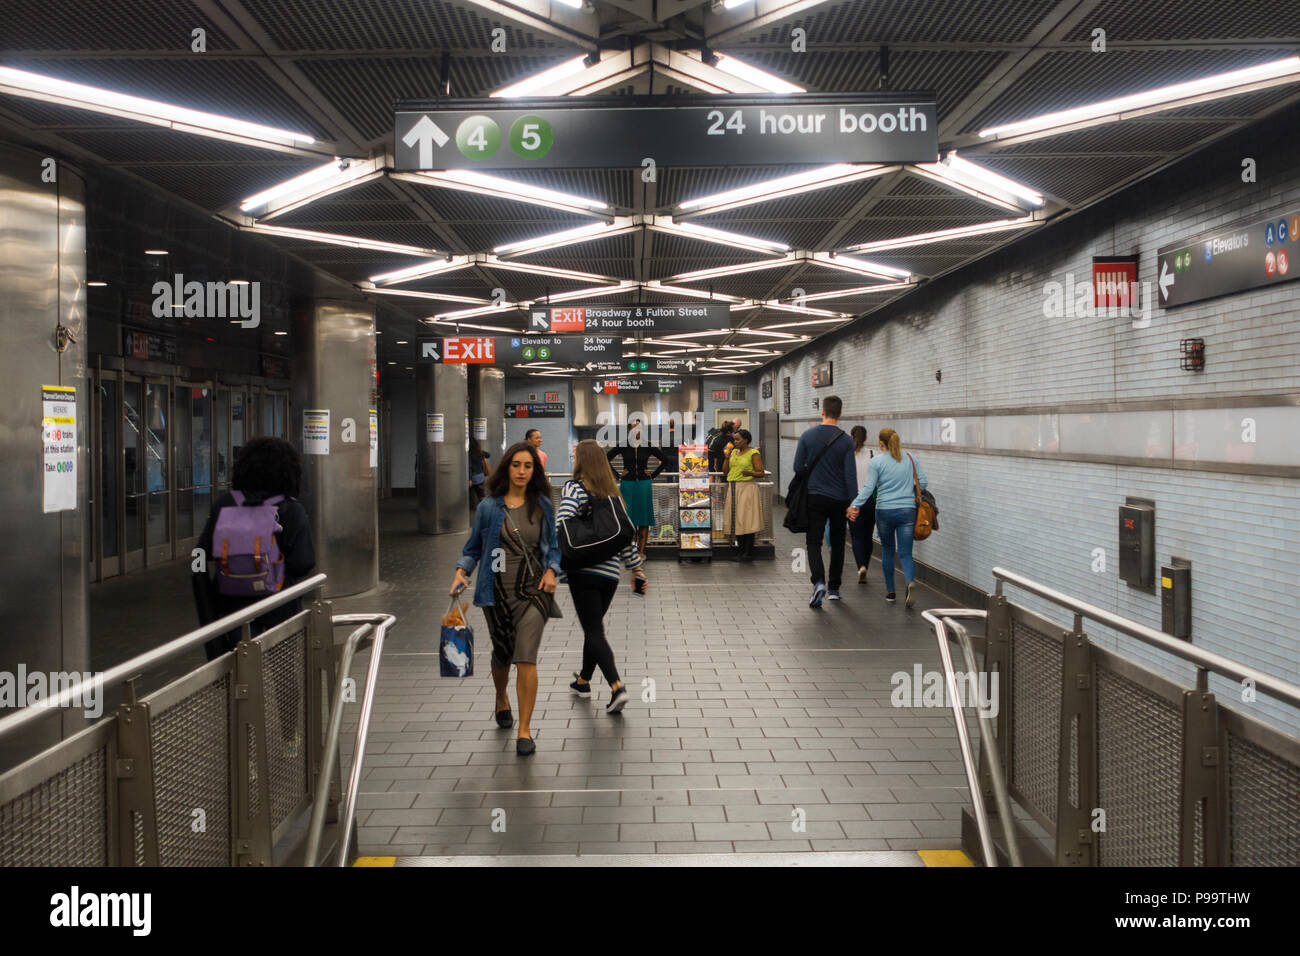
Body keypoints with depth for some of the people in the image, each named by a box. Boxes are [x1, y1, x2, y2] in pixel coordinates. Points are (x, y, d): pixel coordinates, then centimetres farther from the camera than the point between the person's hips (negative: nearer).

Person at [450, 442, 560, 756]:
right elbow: (474, 547, 8)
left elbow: (553, 545, 12)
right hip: (498, 590, 1)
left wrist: (551, 570, -5)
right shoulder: (488, 507, -1)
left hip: (533, 590, -1)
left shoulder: (542, 505, 2)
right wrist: (461, 572, -7)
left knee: (526, 658, -10)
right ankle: (501, 699, 50)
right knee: (502, 653, 17)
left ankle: (524, 730, -2)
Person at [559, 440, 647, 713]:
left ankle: (617, 687, -17)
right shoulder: (611, 492, 12)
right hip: (610, 571, 6)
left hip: (583, 570, -6)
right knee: (593, 627, 20)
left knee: (594, 631, -4)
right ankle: (583, 681, 35)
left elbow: (563, 523, -21)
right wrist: (637, 567, 19)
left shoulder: (574, 487, -4)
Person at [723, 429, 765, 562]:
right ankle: (740, 551, 14)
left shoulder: (753, 453, -4)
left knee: (747, 520, -6)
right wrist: (727, 458, 1)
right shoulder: (734, 452, 15)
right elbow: (726, 471, 15)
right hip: (732, 488, 7)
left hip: (746, 488, -7)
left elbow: (761, 473, -7)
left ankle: (748, 553, -3)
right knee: (736, 520, 7)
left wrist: (750, 473, -25)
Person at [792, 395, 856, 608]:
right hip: (839, 500, 0)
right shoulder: (846, 441, -7)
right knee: (837, 543, 15)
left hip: (815, 497, 0)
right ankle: (834, 588, 21)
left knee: (813, 541, 2)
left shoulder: (807, 436, -4)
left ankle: (819, 581, -22)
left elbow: (798, 468, -3)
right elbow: (850, 475, -10)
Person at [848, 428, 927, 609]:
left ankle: (890, 591, 22)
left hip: (884, 512, -1)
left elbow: (868, 487, -13)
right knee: (905, 553, 3)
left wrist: (855, 505, -15)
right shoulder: (911, 459, 4)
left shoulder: (876, 462, -5)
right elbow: (922, 482, 4)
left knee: (887, 551, 16)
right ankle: (910, 582, -25)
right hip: (907, 511, 1)